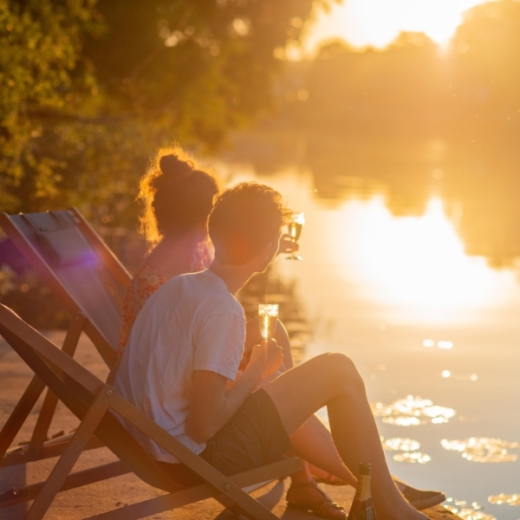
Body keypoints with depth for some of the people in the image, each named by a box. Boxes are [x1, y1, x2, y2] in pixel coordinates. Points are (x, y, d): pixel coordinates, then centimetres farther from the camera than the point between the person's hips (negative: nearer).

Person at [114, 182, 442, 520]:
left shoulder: (176, 287, 4)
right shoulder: (223, 310, -21)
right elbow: (204, 425, -25)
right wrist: (254, 375, -8)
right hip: (201, 457, -9)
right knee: (339, 371, -3)